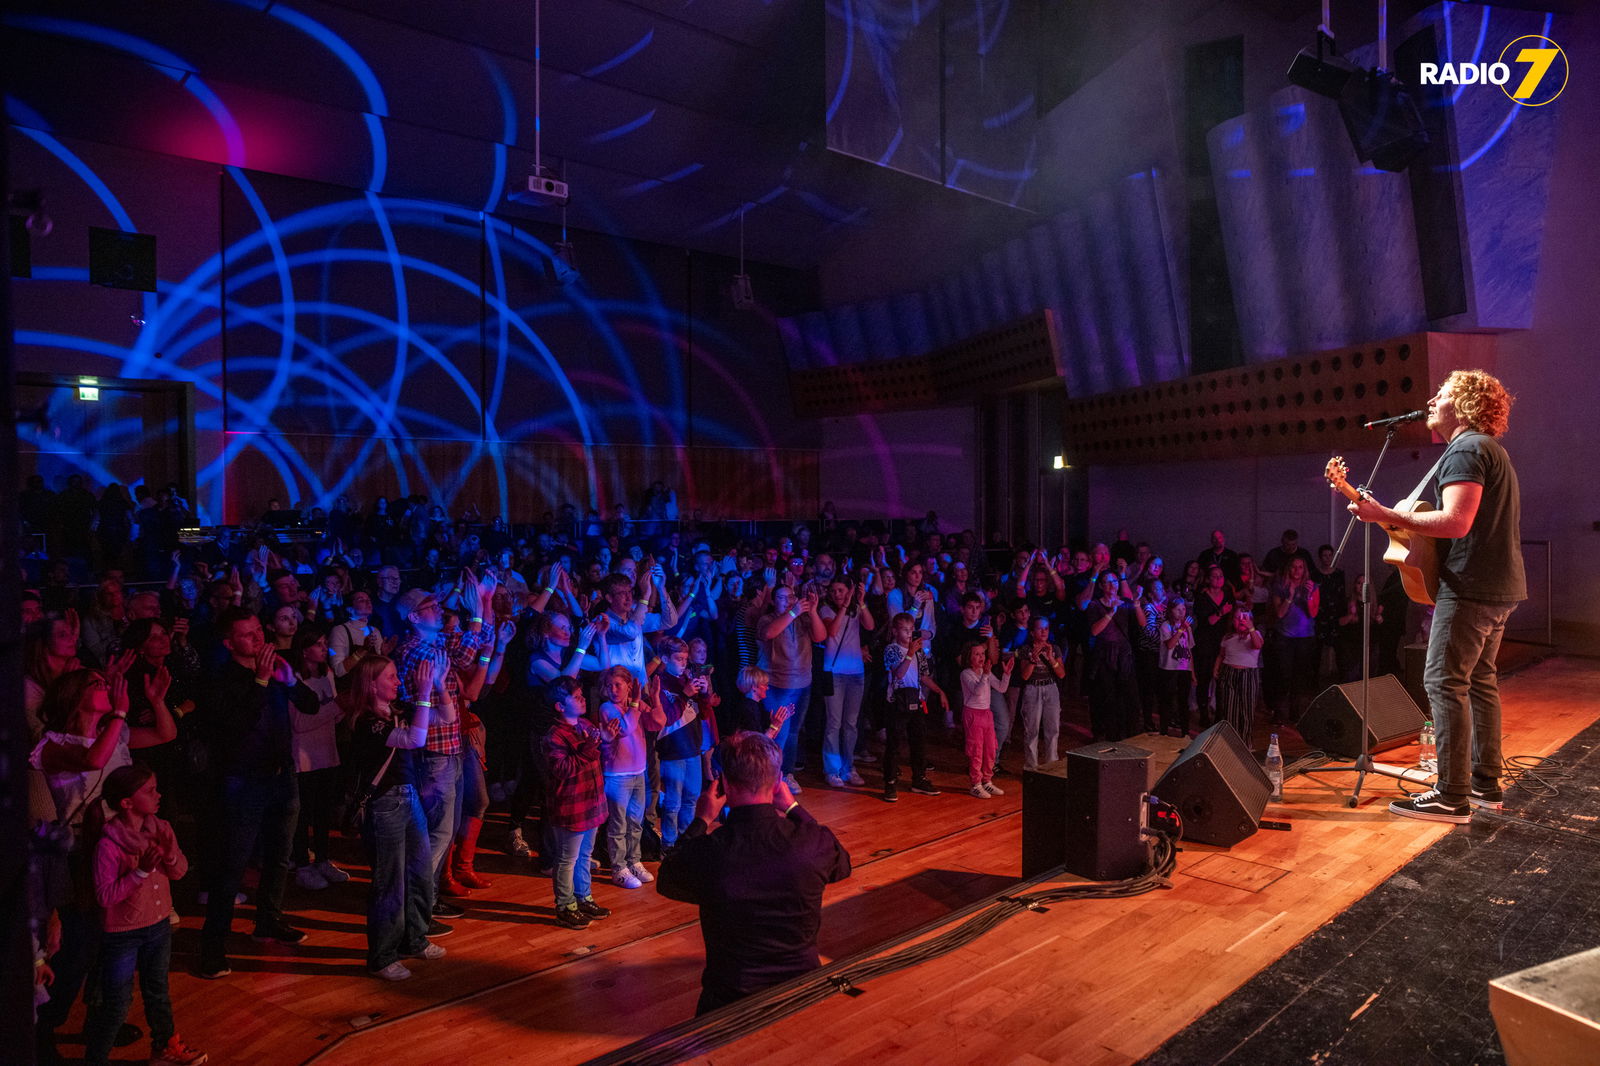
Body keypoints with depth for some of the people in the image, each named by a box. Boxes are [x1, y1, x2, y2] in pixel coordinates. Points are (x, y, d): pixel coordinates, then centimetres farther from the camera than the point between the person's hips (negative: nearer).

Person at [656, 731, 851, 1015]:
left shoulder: (704, 853, -25)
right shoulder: (815, 842, -22)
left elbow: (666, 883, 1)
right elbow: (842, 866, 6)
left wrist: (701, 822, 5)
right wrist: (794, 808, 8)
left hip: (731, 999, -1)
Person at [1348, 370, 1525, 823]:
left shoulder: (1465, 450, -14)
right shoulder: (1492, 450, 21)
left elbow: (1457, 522, -25)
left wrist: (1385, 515, -22)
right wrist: (1401, 521, 22)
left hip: (1471, 586, -11)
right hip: (1501, 586, 11)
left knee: (1444, 682, -9)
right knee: (1479, 680, 16)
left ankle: (1452, 797, -7)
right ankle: (1486, 784, 23)